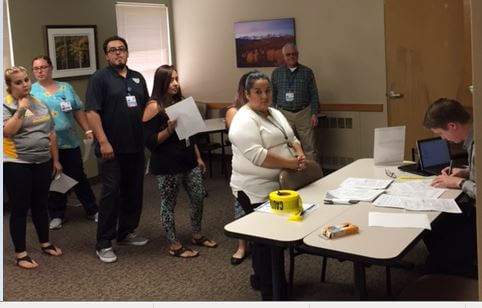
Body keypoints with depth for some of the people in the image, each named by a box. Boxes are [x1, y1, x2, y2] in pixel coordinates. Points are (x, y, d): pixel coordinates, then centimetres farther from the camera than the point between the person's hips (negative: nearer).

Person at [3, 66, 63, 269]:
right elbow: (7, 132, -23)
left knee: (40, 204, 16)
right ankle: (20, 254, 10)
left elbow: (51, 134, 14)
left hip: (43, 163, 5)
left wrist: (56, 159, 11)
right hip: (16, 165, -5)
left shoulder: (40, 104, 10)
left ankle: (45, 243, 30)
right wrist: (21, 109, -20)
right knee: (20, 208, 1)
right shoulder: (6, 105, -7)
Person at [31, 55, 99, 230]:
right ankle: (56, 215, 20)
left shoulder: (66, 88, 9)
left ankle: (93, 210, 19)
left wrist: (88, 131, 6)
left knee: (79, 177, 9)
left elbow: (78, 111, 11)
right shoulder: (31, 91, 0)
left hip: (70, 142, 2)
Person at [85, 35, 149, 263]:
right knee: (111, 193, -4)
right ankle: (103, 243, 4)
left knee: (133, 192, 12)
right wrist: (103, 142, -20)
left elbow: (147, 108, 19)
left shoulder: (137, 78, 14)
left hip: (135, 147, 6)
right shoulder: (99, 78, -5)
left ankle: (126, 233, 28)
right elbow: (92, 112, -13)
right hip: (112, 148, -6)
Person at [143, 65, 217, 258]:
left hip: (188, 160, 8)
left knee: (198, 196, 12)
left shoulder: (181, 102, 10)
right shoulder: (154, 107, -13)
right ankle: (174, 245, 16)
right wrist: (169, 129, -29)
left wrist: (198, 157, 17)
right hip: (167, 165, -8)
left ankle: (197, 236, 30)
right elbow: (149, 141, -17)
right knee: (168, 204, 3)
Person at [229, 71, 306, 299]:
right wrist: (292, 164, -22)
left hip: (278, 185, 9)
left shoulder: (275, 114, 12)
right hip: (257, 190, -9)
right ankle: (271, 290, 10)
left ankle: (261, 278, 33)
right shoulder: (244, 121, -17)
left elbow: (292, 139, 17)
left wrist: (300, 154, -4)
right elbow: (258, 156, -26)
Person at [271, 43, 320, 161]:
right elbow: (272, 95, 9)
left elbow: (314, 95, 2)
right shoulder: (276, 73, 7)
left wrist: (314, 114, -5)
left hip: (304, 113, -1)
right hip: (284, 114, 1)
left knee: (309, 147, -1)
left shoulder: (307, 72, 3)